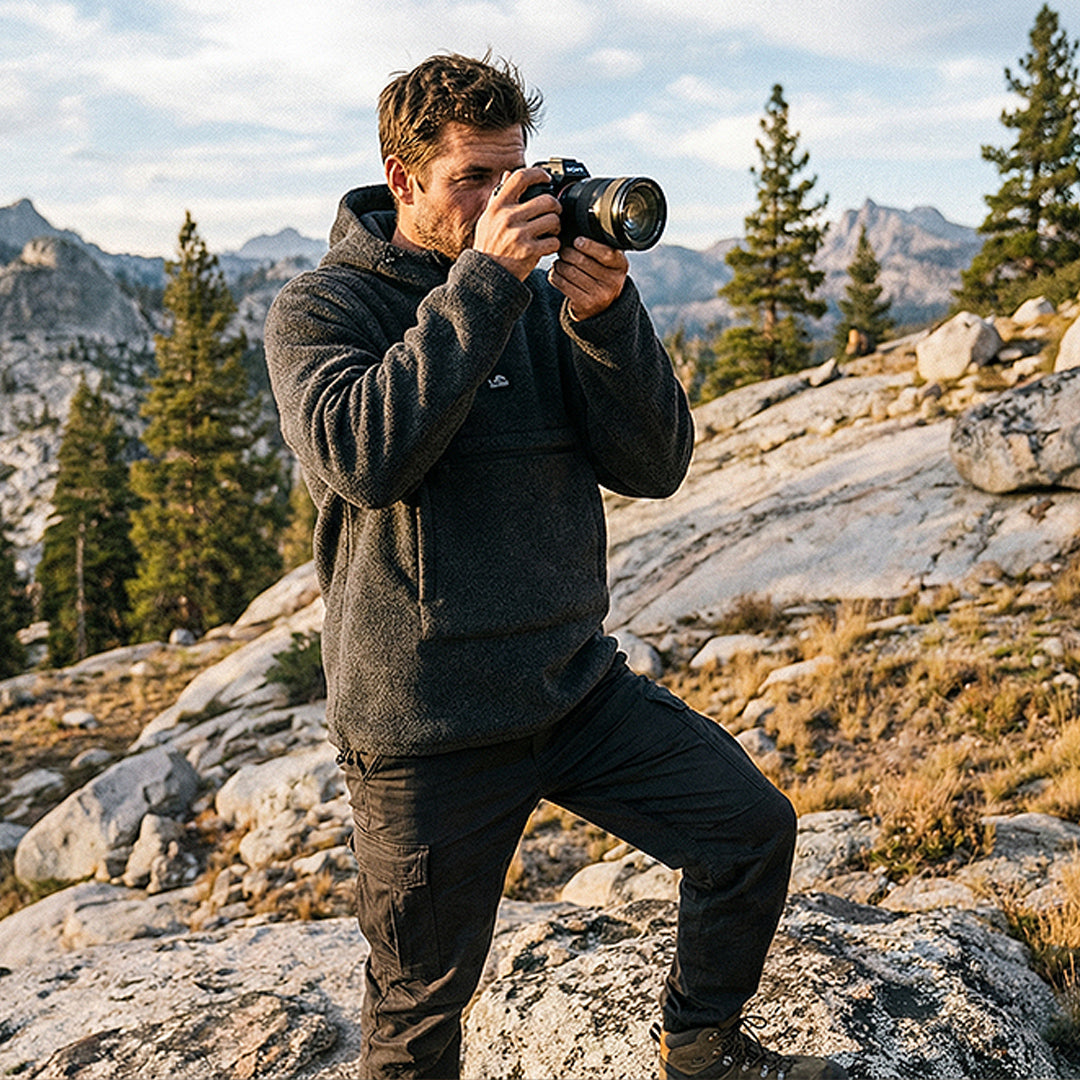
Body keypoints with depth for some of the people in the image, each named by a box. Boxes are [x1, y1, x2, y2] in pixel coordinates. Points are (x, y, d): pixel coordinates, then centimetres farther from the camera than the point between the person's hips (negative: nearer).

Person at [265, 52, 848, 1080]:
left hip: (577, 682, 4)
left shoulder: (544, 297, 7)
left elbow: (653, 467, -1)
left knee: (754, 828, 5)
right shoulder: (319, 307, -4)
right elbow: (361, 456, -25)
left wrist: (606, 319, -16)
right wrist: (482, 281, -24)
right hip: (427, 721, -4)